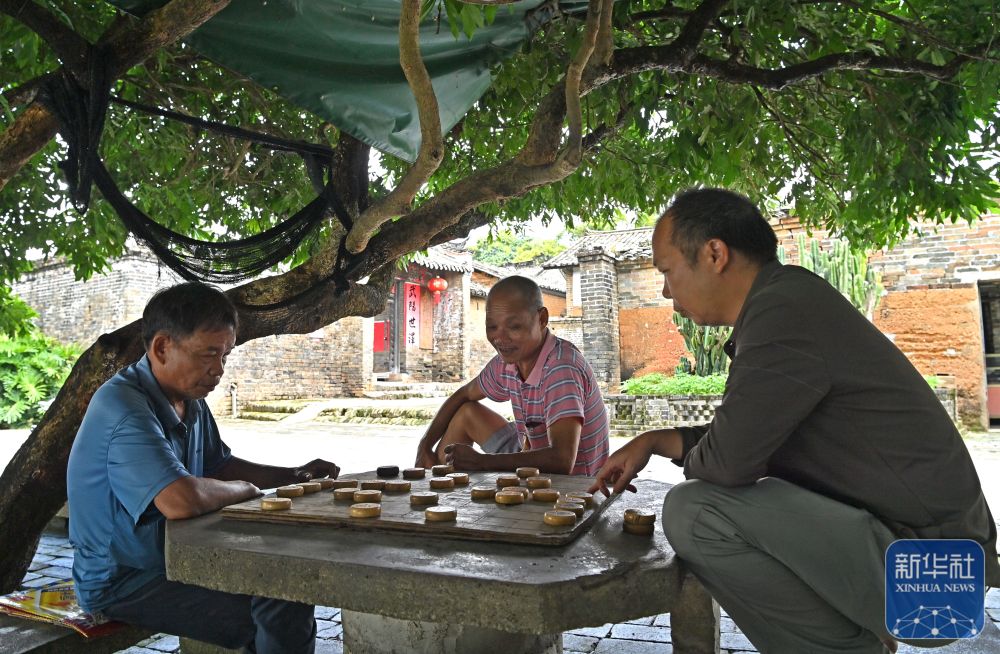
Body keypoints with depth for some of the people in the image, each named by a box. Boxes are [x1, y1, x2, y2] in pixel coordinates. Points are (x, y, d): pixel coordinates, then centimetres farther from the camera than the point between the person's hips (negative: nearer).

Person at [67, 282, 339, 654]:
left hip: (175, 558, 9)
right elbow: (182, 500, -38)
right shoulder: (122, 406, -25)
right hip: (122, 582, -9)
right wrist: (244, 490, -17)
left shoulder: (190, 400, 4)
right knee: (285, 612, -21)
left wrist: (294, 476, 4)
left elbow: (219, 465, 18)